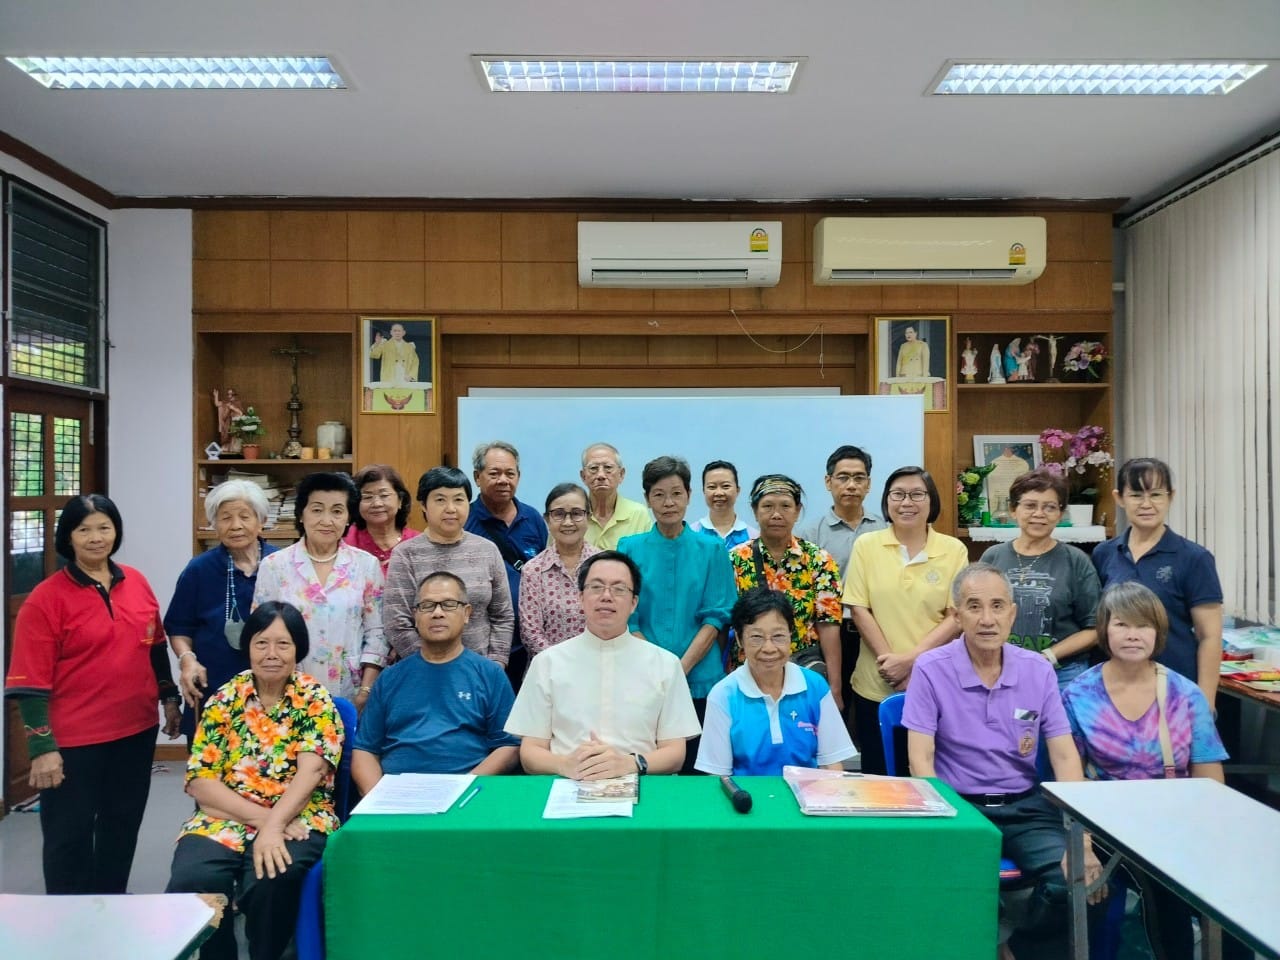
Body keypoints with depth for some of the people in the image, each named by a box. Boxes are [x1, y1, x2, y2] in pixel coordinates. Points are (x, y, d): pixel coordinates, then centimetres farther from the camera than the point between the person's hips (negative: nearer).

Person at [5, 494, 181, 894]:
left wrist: (169, 698, 16)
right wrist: (42, 747, -16)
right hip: (73, 739, -5)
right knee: (70, 834, 9)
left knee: (122, 827, 18)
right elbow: (30, 681, -14)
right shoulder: (45, 598, -12)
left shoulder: (137, 583, 3)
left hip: (136, 730, 5)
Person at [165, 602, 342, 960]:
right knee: (191, 882, -26)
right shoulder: (225, 699, 5)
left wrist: (274, 826, -28)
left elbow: (310, 771, -14)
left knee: (270, 882, -31)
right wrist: (261, 817, -13)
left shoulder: (316, 700, -1)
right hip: (225, 820, 2)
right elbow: (200, 780, -1)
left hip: (296, 820, -2)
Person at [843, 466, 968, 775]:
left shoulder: (954, 550, 0)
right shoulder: (867, 545, 2)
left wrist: (912, 659, -13)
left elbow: (958, 615, -4)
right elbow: (858, 609, -1)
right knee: (877, 776, 10)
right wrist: (888, 659, -11)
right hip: (875, 685, 0)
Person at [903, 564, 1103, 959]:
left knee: (1073, 881, -20)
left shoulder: (1039, 670, 2)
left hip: (1025, 806, 4)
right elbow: (920, 757, -11)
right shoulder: (931, 669, -8)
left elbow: (1064, 756, 0)